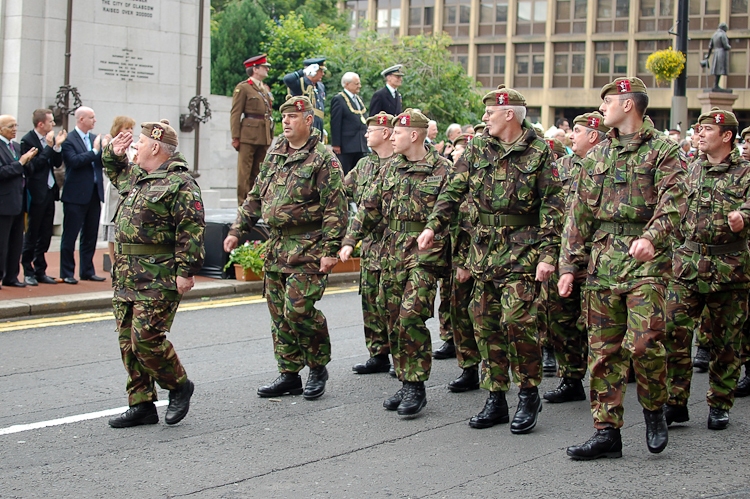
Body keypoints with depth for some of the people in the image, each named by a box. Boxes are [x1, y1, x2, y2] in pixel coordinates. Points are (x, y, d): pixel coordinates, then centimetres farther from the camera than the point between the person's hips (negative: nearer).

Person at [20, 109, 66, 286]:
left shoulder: (50, 139, 7)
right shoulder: (27, 140, -12)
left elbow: (57, 164, 9)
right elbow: (33, 166, -18)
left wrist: (57, 146, -6)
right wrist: (49, 147, -19)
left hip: (49, 192, 7)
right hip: (36, 194, -7)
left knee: (45, 235, 11)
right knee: (31, 235, 2)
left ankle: (40, 271, 19)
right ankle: (28, 273, 11)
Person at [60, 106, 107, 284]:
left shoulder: (96, 139, 11)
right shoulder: (69, 140, -9)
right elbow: (74, 161, -22)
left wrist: (105, 149, -12)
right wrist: (94, 151, -16)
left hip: (94, 193, 7)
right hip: (76, 195, -7)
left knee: (90, 235, 12)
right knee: (70, 235, 1)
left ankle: (87, 271, 20)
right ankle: (67, 273, 8)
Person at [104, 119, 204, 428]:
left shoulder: (180, 183, -12)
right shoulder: (136, 176, 16)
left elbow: (191, 232, -17)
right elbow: (116, 173, 40)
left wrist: (186, 271, -21)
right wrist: (114, 154, 20)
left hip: (158, 278, -9)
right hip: (126, 275, 9)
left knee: (147, 338, -12)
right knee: (129, 341, 9)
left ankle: (179, 386, 11)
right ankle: (141, 405, 16)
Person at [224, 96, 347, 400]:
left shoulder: (323, 158, -8)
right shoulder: (274, 155, 14)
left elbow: (335, 209, -13)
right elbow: (255, 197, 21)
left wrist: (330, 250, -19)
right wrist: (237, 230, 14)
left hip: (308, 248, -7)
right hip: (276, 246, 7)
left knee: (299, 309, -13)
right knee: (279, 314, 9)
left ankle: (319, 367, 8)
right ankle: (290, 375, 18)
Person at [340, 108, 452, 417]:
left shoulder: (442, 170, -5)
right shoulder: (392, 168, 13)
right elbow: (371, 208, 17)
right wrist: (350, 240, 9)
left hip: (424, 255, -6)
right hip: (392, 254, 6)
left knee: (411, 318, -13)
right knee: (394, 321, 7)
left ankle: (416, 388, -3)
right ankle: (405, 383, 17)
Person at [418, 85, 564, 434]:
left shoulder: (538, 152, -3)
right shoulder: (478, 148, 9)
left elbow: (551, 205, -5)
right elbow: (454, 189, 10)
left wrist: (548, 253, -12)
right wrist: (433, 226, -3)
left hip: (522, 249, -5)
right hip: (484, 247, 5)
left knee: (517, 320, -13)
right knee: (485, 323, 6)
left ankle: (528, 395, 3)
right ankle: (495, 399, 15)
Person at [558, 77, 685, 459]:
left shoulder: (662, 150, 1)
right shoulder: (596, 156, 18)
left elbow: (671, 201, -14)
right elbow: (579, 214, 16)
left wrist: (651, 237, -31)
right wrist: (569, 264, 9)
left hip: (645, 260, -6)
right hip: (602, 260, 6)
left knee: (643, 342, -16)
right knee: (603, 348, 5)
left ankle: (654, 409, 10)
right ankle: (607, 432, 10)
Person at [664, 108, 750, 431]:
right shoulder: (691, 168, 12)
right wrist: (677, 249, 15)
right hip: (688, 263, 3)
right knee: (675, 332, -5)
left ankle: (719, 405, 18)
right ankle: (675, 402, 3)